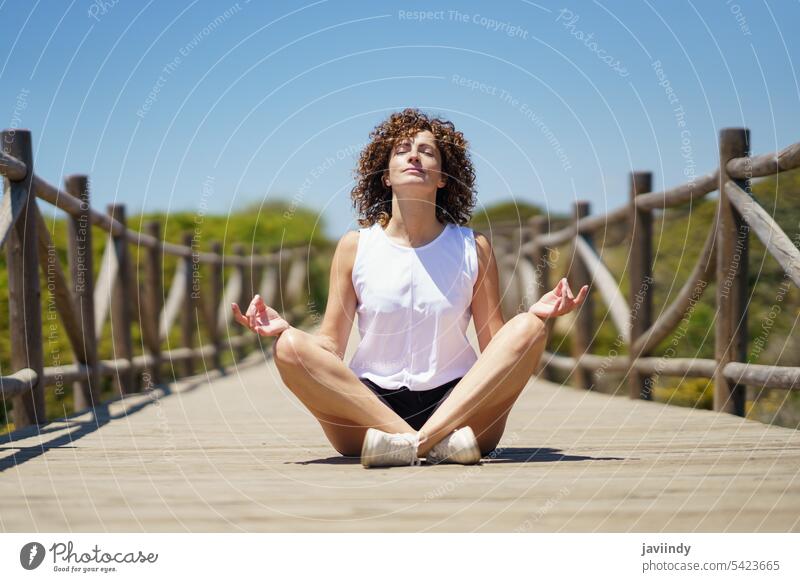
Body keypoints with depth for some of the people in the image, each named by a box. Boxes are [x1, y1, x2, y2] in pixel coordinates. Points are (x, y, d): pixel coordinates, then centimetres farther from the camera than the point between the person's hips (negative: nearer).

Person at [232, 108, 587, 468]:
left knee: (528, 328, -21)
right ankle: (437, 444, -34)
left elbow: (495, 349, 4)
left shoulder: (473, 248, 7)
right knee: (290, 347, -25)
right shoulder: (355, 246, 7)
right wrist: (283, 328, -15)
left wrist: (536, 312, -15)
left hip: (457, 402, 0)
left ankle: (414, 441, -33)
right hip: (370, 404, 0)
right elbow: (331, 346, 4)